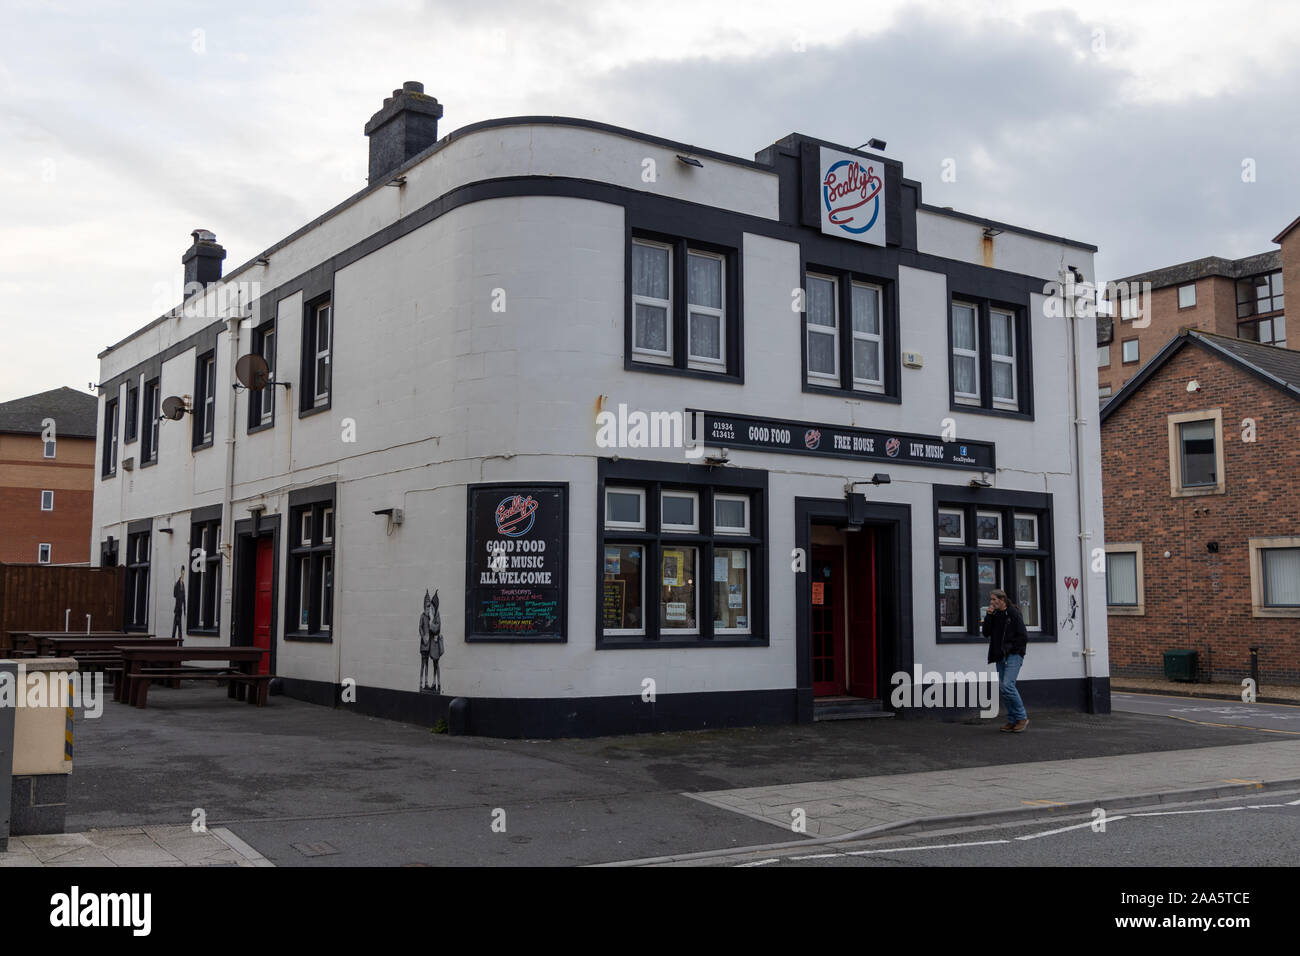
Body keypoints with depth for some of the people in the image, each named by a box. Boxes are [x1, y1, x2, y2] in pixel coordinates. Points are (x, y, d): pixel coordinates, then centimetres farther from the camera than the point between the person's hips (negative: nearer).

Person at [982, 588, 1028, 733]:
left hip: (1013, 655, -7)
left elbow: (1023, 637, -9)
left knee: (1007, 685, -19)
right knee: (1004, 688, 5)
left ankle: (1022, 717, -6)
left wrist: (1011, 649, -10)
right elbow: (986, 633, 5)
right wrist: (988, 616, -4)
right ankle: (1012, 721, 13)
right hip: (1000, 657, 7)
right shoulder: (994, 615, 14)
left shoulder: (1013, 613, -7)